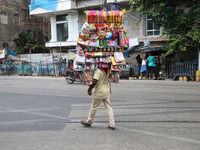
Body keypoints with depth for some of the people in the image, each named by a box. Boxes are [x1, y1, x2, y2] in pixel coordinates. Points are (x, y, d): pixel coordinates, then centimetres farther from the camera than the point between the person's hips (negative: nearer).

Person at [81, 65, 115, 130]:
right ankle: (112, 125, 3)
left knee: (93, 107, 9)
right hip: (107, 91, 7)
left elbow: (94, 82, -26)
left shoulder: (98, 71, -17)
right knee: (109, 107, 6)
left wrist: (89, 89, -10)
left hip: (99, 92, -7)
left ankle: (88, 122, 25)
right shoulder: (106, 70, 6)